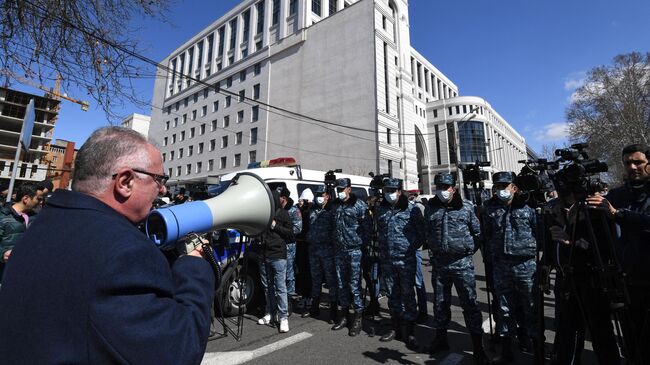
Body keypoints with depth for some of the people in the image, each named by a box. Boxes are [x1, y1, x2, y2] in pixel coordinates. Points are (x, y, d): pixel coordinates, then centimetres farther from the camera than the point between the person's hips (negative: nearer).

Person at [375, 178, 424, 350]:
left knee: (408, 295, 4)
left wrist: (411, 247, -5)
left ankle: (408, 330, 18)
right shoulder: (381, 209, 6)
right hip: (387, 260, 4)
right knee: (393, 294, 15)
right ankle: (396, 326, 32)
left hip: (406, 260, -4)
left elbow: (421, 232, -2)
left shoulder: (412, 208, -8)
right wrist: (382, 249, 10)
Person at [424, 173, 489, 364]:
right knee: (440, 302, 15)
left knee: (469, 303, 2)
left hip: (462, 263, -3)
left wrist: (469, 250, 3)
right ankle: (441, 338, 33)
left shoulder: (466, 207, -3)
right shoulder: (431, 208, 4)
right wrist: (434, 248, 10)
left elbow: (477, 232, 5)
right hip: (439, 263, 3)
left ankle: (478, 347, 18)